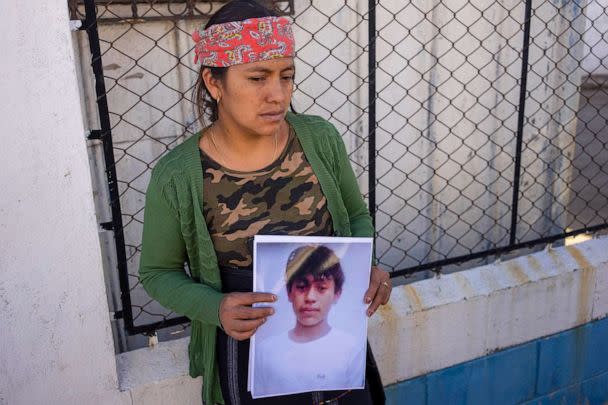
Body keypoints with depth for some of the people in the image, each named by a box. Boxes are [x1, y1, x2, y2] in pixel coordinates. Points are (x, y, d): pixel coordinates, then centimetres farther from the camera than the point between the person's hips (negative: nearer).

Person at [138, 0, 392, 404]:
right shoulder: (177, 176, -17)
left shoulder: (320, 138, -10)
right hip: (248, 356, -2)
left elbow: (357, 216, 6)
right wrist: (215, 308, -21)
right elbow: (158, 272, -3)